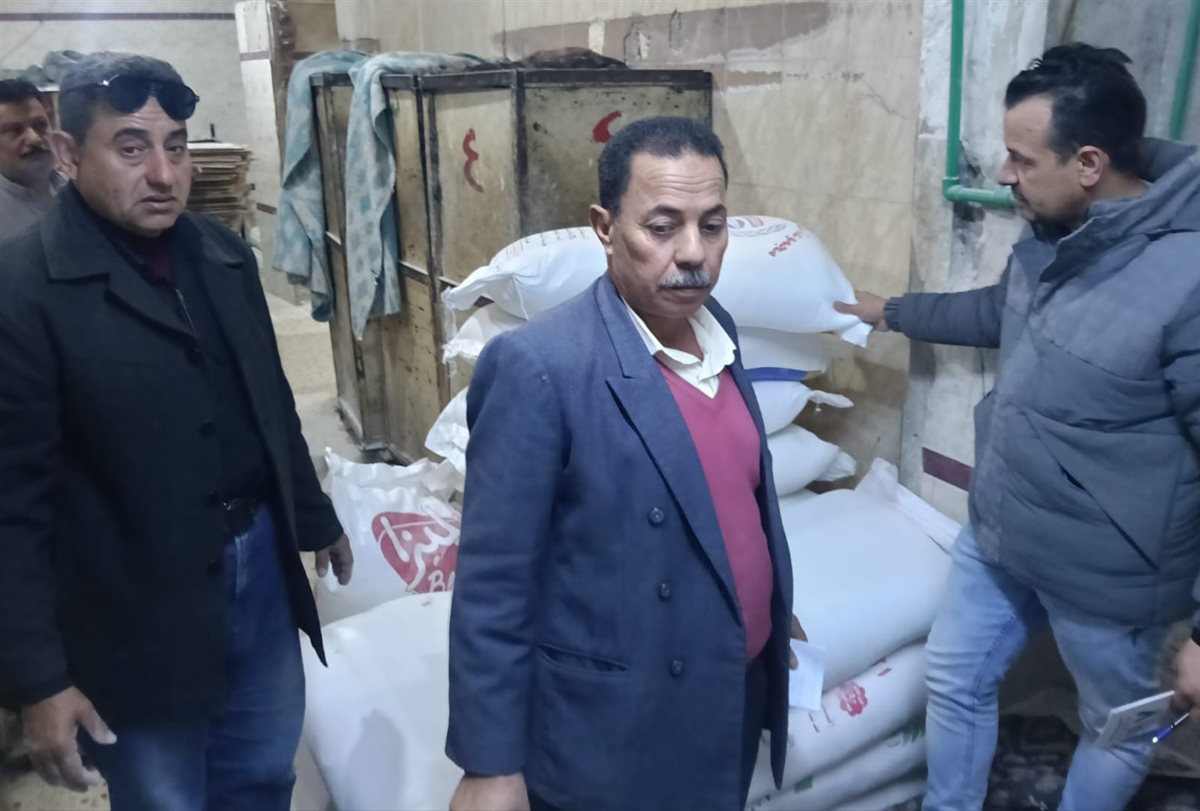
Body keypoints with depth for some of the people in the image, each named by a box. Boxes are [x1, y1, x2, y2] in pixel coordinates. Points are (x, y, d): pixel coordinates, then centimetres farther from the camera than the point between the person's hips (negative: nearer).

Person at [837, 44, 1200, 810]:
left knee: (1117, 730, 20)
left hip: (1104, 570, -7)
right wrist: (893, 311, 27)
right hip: (997, 534, 8)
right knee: (956, 682, 21)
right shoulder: (1051, 238, -2)